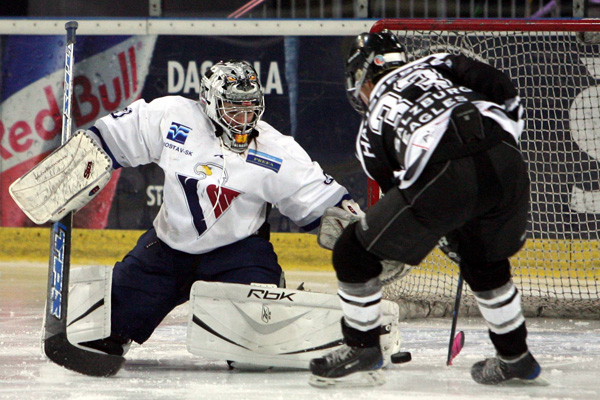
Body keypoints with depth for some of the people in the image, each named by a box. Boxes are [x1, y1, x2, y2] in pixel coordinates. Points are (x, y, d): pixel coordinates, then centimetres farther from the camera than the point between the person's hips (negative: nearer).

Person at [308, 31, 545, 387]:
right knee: (486, 261, 32)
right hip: (504, 158, 4)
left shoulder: (371, 130, 26)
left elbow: (395, 186, 29)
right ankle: (516, 357, 39)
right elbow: (500, 88, 15)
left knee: (355, 252, 15)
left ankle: (362, 349, 25)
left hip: (442, 176, -4)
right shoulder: (435, 65, 30)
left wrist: (451, 237, 41)